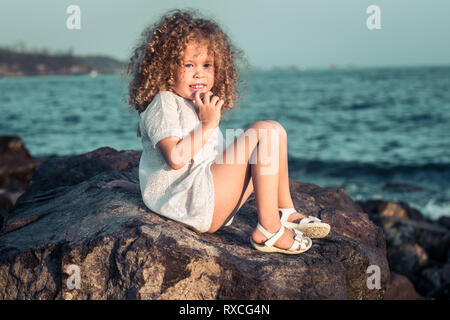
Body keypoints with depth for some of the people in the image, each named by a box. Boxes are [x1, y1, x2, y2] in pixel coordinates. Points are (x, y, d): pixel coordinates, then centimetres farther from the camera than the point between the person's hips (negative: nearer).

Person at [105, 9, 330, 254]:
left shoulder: (200, 106, 23)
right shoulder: (163, 103, -6)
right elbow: (175, 158, -22)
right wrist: (208, 125, -16)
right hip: (192, 204, -10)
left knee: (275, 132, 16)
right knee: (264, 131, -16)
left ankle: (285, 213, 9)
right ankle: (269, 230, -19)